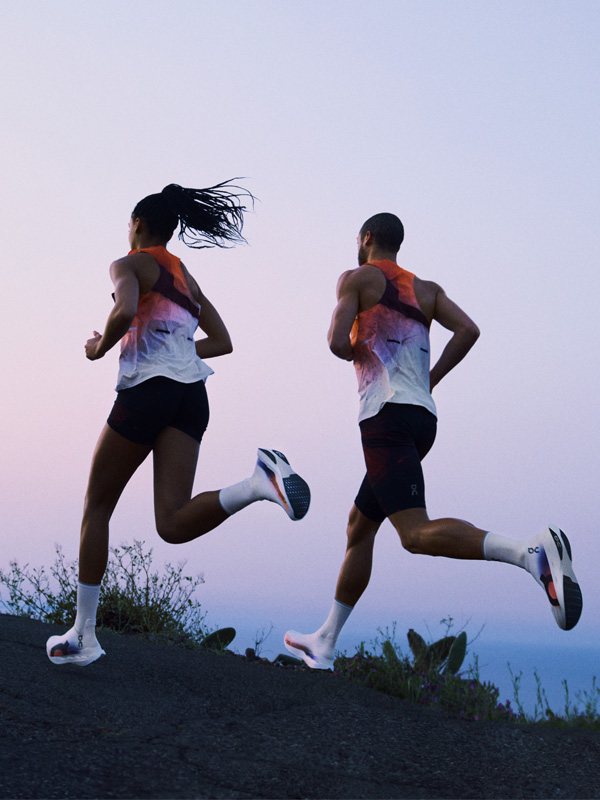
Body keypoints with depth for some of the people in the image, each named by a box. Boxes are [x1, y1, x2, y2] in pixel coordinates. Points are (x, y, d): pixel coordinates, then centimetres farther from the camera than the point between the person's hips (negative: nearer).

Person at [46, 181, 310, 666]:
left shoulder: (128, 265, 4)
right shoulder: (188, 279, 25)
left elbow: (124, 312, -19)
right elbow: (222, 342, 26)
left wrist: (100, 347, 0)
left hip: (146, 391, -6)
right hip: (192, 395, 6)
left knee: (97, 508, 10)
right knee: (174, 525, -8)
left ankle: (84, 635, 12)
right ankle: (260, 483, -33)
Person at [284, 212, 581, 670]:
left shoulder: (357, 279, 5)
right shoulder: (427, 289, 21)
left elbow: (339, 343, -9)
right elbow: (468, 331, 5)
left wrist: (353, 351, 13)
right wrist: (430, 379, 12)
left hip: (387, 417, -8)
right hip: (424, 419, 8)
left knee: (416, 533, -22)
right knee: (359, 527, 17)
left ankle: (533, 551, -43)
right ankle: (325, 643, 23)